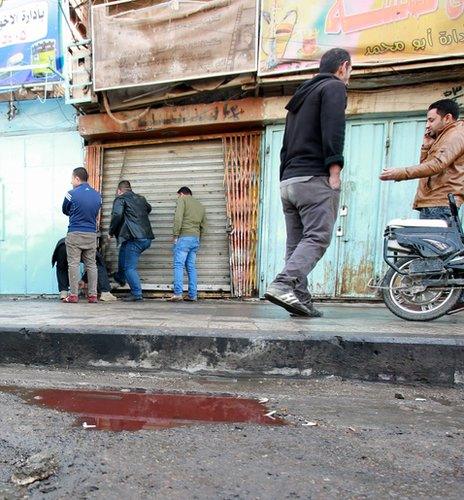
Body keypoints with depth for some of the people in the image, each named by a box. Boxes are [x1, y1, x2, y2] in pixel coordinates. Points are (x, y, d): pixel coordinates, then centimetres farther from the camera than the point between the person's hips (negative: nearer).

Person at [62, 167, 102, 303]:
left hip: (75, 234, -4)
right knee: (91, 264, 7)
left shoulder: (72, 194, -7)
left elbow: (65, 211, 9)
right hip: (92, 234, 4)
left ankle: (73, 295, 4)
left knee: (73, 264, 2)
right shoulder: (97, 195, 6)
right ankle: (93, 295, 9)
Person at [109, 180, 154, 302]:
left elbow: (117, 215, -17)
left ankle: (137, 294, 2)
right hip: (147, 237, 8)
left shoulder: (120, 199, -1)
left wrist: (111, 232, -4)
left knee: (130, 267, 1)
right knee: (123, 251, 31)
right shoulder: (141, 198, 19)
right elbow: (149, 208, 40)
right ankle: (120, 277, 43)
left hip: (135, 238, -8)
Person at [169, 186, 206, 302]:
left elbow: (178, 218, -11)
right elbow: (203, 227, 20)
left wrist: (175, 235, -9)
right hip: (196, 239, 6)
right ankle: (193, 295, 6)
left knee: (178, 265, -6)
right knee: (191, 267, 8)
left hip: (184, 237, -6)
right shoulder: (200, 205, 24)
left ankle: (178, 293, -13)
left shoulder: (183, 199, 4)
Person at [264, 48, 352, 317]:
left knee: (297, 242, 4)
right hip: (316, 177, -8)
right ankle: (283, 285, -26)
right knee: (318, 237, -12)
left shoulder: (301, 95, 30)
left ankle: (300, 299, 3)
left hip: (289, 180, 8)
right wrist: (335, 172, -16)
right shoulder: (334, 87, 6)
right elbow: (333, 130, -12)